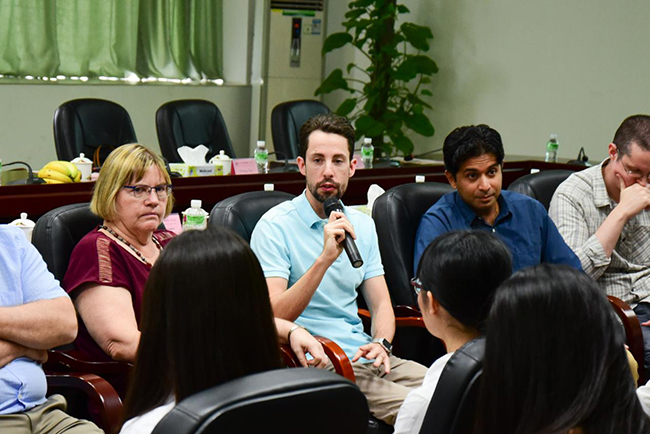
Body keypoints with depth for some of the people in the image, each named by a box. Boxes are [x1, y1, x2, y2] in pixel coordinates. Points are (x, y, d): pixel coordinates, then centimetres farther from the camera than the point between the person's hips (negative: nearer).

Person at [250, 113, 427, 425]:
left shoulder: (362, 225, 14)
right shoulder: (274, 227, -7)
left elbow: (381, 304, 14)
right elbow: (274, 318, -16)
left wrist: (381, 343, -8)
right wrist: (325, 258, -25)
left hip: (363, 354, 6)